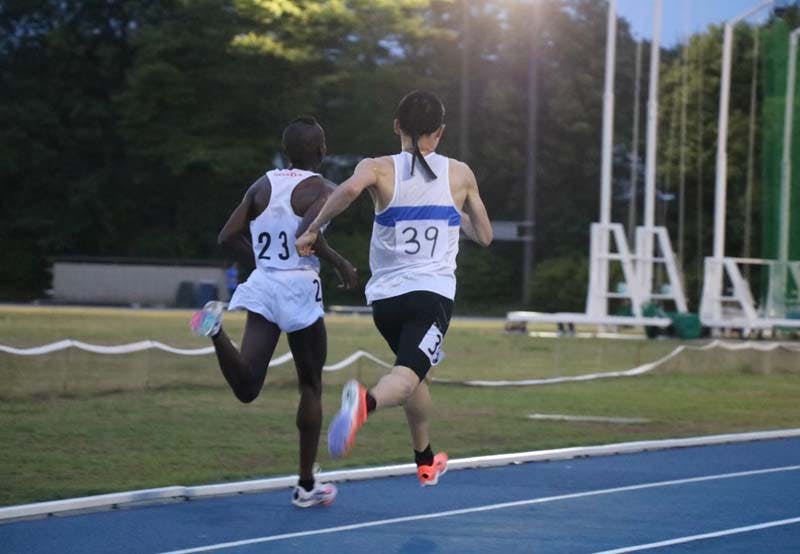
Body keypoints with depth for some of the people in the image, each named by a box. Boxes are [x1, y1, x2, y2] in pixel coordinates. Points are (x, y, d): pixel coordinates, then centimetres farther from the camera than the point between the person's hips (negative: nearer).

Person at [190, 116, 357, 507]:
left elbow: (228, 237, 8)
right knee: (310, 387, 12)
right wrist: (341, 264, -9)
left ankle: (216, 327, -34)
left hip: (261, 285, 4)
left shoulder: (261, 187, 11)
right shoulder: (320, 190, -5)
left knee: (247, 387, -6)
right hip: (299, 289, -4)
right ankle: (306, 485, 16)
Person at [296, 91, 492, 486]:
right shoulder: (460, 175, 8)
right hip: (434, 294, -3)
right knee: (408, 374, -20)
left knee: (412, 370, 26)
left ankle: (425, 461, 39)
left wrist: (312, 230, -12)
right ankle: (366, 402, -55)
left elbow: (350, 189, -22)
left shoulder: (380, 169, 2)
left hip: (385, 297, 3)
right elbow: (484, 236, 17)